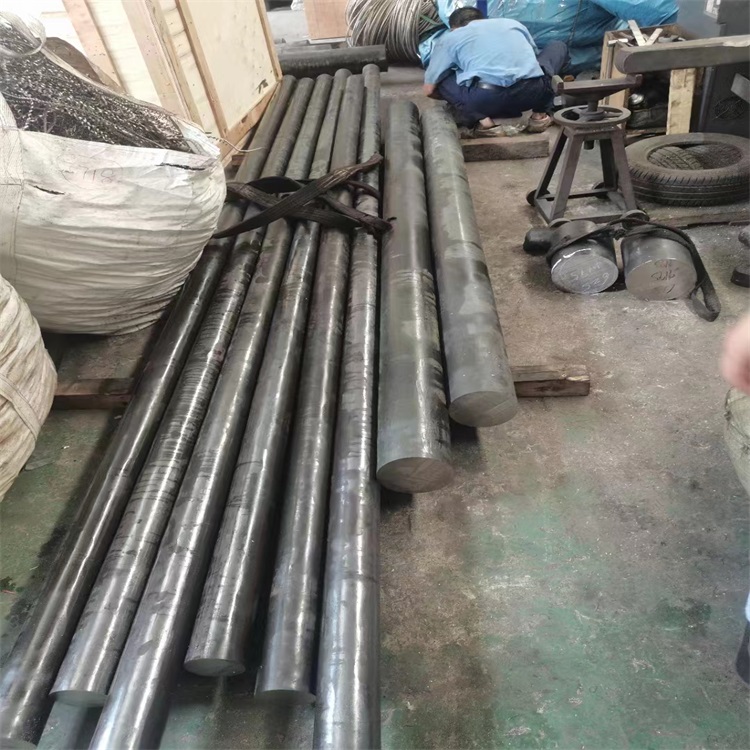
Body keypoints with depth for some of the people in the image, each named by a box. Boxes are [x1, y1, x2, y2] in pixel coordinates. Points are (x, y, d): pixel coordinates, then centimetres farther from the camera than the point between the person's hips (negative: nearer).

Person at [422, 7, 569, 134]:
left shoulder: (449, 37, 23)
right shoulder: (511, 23, 32)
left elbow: (429, 90, 25)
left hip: (483, 98, -2)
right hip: (532, 91, 3)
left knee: (441, 76, 27)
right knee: (558, 46, 35)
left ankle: (481, 119, 5)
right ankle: (539, 115, 19)